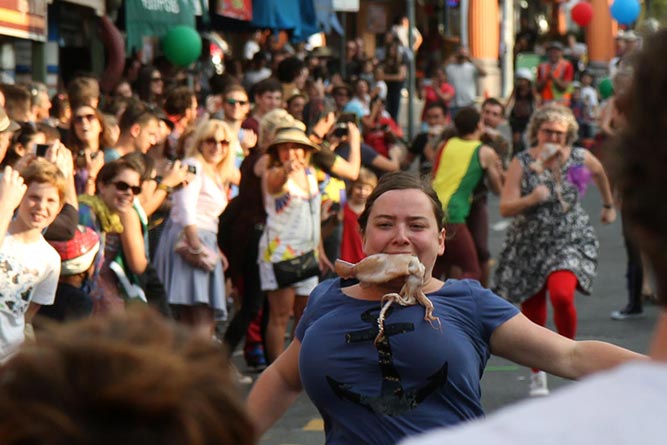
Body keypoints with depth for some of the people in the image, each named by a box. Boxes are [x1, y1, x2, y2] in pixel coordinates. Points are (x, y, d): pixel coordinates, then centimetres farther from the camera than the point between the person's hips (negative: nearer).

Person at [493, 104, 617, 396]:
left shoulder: (581, 158, -1)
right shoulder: (522, 163, -6)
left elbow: (600, 173, 23)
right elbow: (505, 208, -12)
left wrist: (609, 205, 34)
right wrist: (532, 199, -30)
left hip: (571, 240, -1)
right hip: (529, 244, 1)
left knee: (562, 295, -27)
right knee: (533, 315, 6)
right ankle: (537, 376, 26)